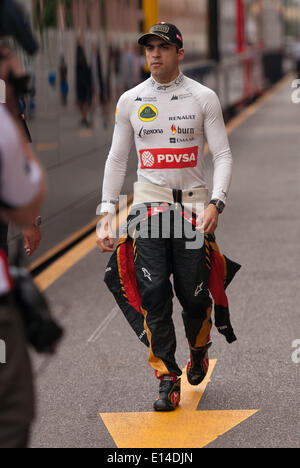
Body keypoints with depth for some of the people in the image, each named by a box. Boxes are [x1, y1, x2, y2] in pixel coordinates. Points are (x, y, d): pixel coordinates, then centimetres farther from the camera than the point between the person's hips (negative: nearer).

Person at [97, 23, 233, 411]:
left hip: (194, 205, -1)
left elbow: (222, 154, 0)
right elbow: (117, 157, 12)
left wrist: (216, 203, -15)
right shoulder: (130, 100, 8)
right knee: (153, 294, -7)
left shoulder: (203, 98, 1)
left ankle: (198, 350, 29)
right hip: (149, 205, 2)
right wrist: (107, 212, 3)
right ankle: (167, 380, -1)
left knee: (194, 294, -2)